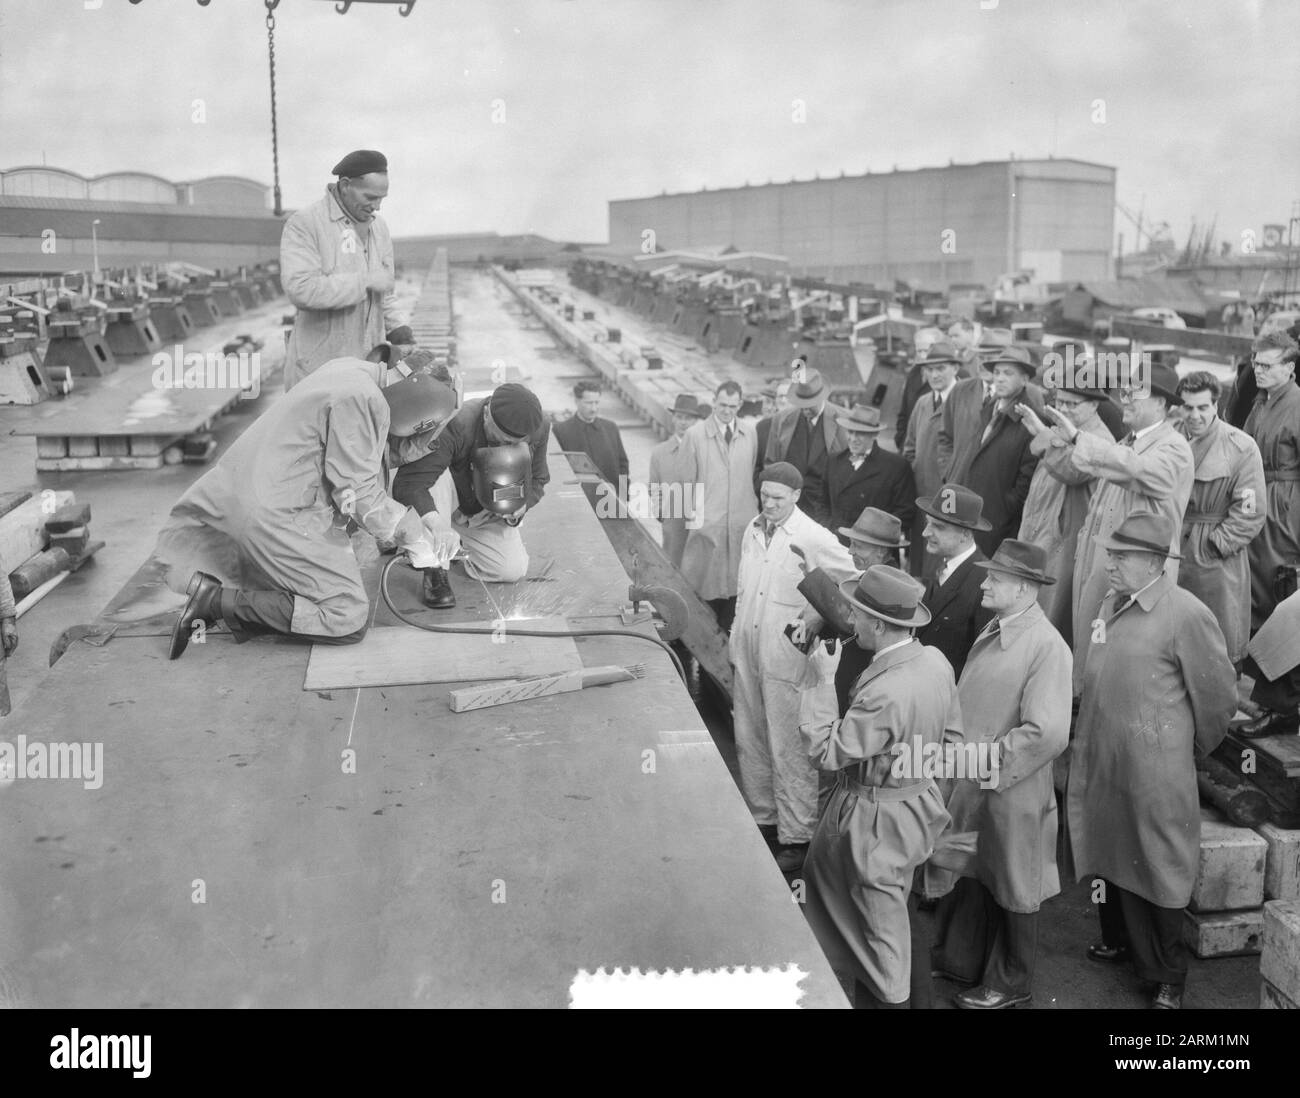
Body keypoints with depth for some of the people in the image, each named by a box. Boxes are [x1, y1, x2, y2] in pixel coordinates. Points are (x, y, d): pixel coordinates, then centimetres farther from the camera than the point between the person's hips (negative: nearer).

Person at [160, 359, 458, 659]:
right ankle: (217, 602, -10)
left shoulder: (351, 370, 9)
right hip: (278, 518, -10)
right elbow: (355, 494, -18)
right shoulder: (363, 399, -22)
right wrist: (413, 534, -7)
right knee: (349, 621, -10)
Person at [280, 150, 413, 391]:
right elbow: (301, 289, -22)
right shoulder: (304, 223, -8)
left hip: (367, 364, 6)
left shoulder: (378, 227, 13)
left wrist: (401, 334, 3)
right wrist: (365, 280, -18)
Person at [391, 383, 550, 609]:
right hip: (451, 499, -4)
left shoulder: (538, 428, -21)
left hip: (487, 513, 5)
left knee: (514, 571, -11)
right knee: (436, 480, -39)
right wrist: (433, 522, -60)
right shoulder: (456, 426, -38)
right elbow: (408, 482, -44)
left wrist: (522, 505, -26)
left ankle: (462, 542, 20)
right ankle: (435, 572, -27)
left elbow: (538, 480, -4)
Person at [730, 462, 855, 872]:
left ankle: (797, 835, 11)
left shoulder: (815, 539, -13)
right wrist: (736, 635, 15)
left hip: (788, 657, -6)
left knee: (789, 749, 0)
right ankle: (759, 814, 34)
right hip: (748, 652, 7)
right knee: (749, 740, 17)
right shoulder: (753, 531, 7)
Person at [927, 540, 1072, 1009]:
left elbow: (1047, 733, -24)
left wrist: (988, 761, -19)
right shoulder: (992, 631, 3)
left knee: (1013, 888, 13)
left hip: (1012, 791, -7)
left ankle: (1010, 983, 33)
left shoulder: (1047, 646, -21)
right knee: (969, 875, 21)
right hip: (970, 782, 7)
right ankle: (961, 960, 40)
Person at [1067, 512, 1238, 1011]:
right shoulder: (1112, 604, 6)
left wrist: (1193, 747, 3)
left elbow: (1217, 694, -9)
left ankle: (1166, 977, 20)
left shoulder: (1187, 615, -17)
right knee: (1109, 856, 18)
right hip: (1099, 763, 7)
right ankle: (1119, 941, 39)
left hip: (1154, 771, -7)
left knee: (1156, 870, 5)